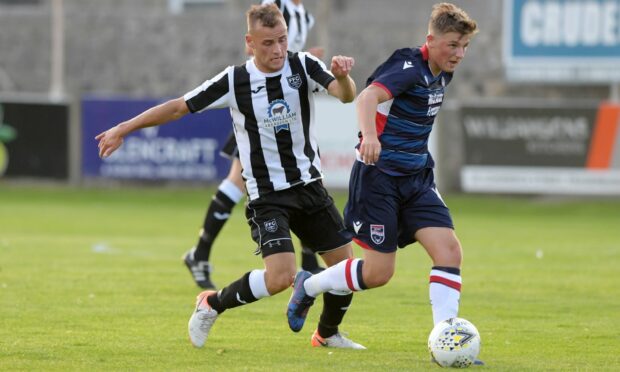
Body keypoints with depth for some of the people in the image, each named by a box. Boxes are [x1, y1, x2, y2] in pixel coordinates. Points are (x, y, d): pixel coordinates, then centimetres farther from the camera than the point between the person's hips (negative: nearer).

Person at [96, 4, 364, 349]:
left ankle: (328, 333, 33)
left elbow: (345, 95, -20)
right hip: (267, 197, -4)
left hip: (310, 187, 4)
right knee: (281, 276, -22)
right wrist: (123, 129, 0)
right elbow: (179, 107, -2)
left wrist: (343, 76, -44)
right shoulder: (235, 81, -10)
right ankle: (212, 305, 3)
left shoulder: (304, 66, -5)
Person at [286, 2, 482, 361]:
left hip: (416, 177, 8)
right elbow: (369, 97, -37)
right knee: (379, 272, -3)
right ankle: (309, 286, 23)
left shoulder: (441, 75, 8)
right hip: (380, 175, -8)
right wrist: (370, 135, -56)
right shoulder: (409, 67, -18)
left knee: (449, 250, -10)